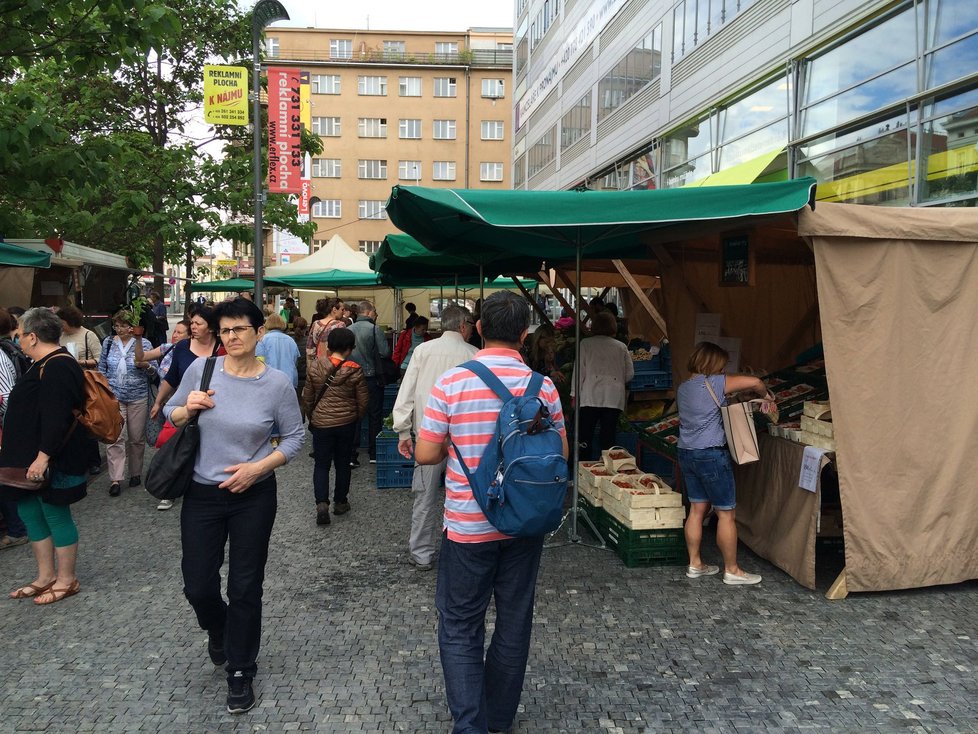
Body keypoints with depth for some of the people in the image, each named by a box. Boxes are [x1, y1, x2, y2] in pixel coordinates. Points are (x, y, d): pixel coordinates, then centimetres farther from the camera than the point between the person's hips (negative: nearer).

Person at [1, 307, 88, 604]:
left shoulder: (57, 368, -20)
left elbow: (56, 418, -27)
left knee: (56, 515, 2)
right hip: (32, 458, 10)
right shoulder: (48, 364, 13)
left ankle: (66, 580, 16)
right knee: (30, 512, 15)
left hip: (51, 462, -10)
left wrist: (43, 456, -27)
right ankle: (46, 576, 27)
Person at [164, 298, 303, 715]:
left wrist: (258, 467, -15)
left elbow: (294, 437, -1)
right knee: (197, 586, 10)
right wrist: (186, 409, -16)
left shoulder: (277, 383, -9)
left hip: (253, 497, -1)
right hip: (202, 495, 2)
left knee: (245, 588, 8)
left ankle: (240, 673, 29)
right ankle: (217, 629, 47)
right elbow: (171, 416, 7)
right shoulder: (201, 369, -6)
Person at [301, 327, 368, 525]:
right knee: (343, 463, 15)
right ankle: (340, 502, 24)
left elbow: (307, 398, 2)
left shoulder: (314, 367, -7)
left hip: (321, 424, 0)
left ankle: (321, 503, -8)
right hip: (346, 424, 0)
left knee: (321, 464, 8)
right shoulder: (355, 371, -11)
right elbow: (363, 401, -3)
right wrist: (356, 418, 15)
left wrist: (311, 417, 18)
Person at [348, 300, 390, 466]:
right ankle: (374, 453, 16)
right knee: (374, 416, 10)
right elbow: (386, 352, -16)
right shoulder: (374, 329, -12)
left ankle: (352, 455, 6)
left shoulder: (348, 330, 1)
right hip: (372, 378, -3)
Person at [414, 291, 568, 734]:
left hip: (467, 525, -2)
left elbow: (425, 454, -9)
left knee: (460, 627, 13)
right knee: (515, 622, 17)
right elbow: (559, 453, 2)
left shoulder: (451, 383, -13)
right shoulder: (543, 386, -7)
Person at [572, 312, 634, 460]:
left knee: (585, 437, 3)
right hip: (614, 398, 2)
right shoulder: (621, 347, 8)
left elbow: (579, 370, 0)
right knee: (608, 437, 5)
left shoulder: (585, 344, 3)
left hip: (590, 398, -2)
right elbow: (630, 374, 10)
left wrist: (575, 394, 5)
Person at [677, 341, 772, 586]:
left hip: (686, 453, 8)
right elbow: (754, 382, -17)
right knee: (727, 513, 3)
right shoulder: (713, 383, -13)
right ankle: (732, 570, 12)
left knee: (697, 509, 15)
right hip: (711, 455, -8)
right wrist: (766, 396, 2)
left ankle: (695, 564, 22)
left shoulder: (683, 388, 11)